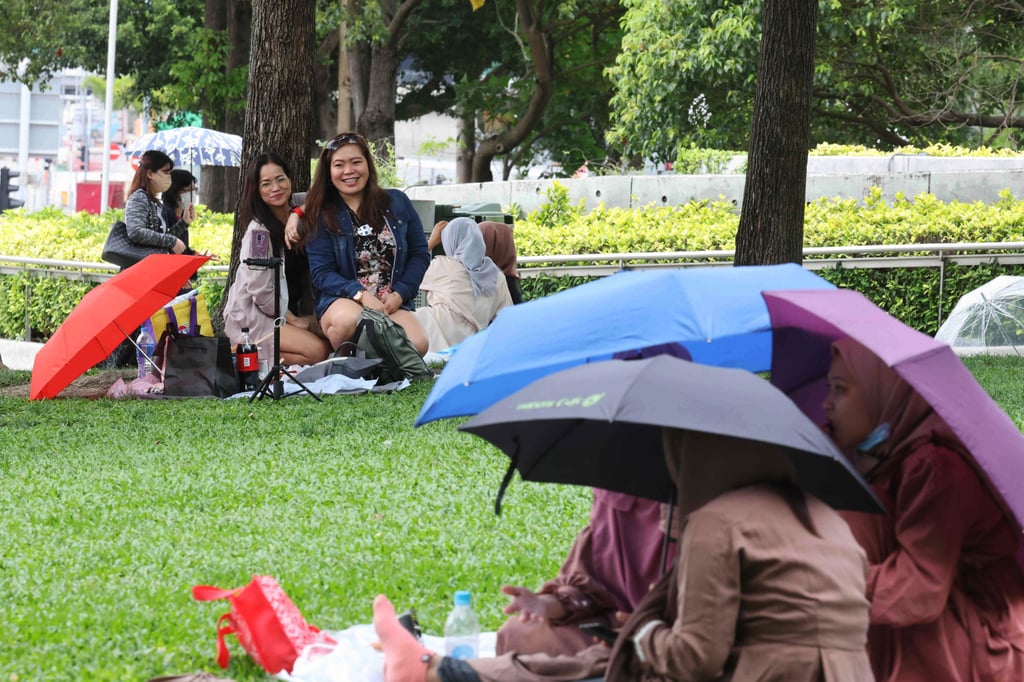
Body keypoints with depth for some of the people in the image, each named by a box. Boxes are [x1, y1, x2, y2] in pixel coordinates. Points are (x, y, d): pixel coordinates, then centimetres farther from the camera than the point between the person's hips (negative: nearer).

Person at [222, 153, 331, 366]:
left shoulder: (296, 216, 5)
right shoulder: (259, 230, -17)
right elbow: (261, 292, -16)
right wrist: (292, 320, -6)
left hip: (283, 311, 8)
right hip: (249, 318, -8)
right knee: (317, 351, -25)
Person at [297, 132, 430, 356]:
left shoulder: (397, 203, 11)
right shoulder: (321, 216, 5)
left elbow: (420, 254, 12)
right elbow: (321, 273, -2)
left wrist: (400, 294, -5)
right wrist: (360, 295, -20)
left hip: (393, 304, 2)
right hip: (341, 300, -2)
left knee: (417, 345, -31)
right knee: (347, 319, -40)